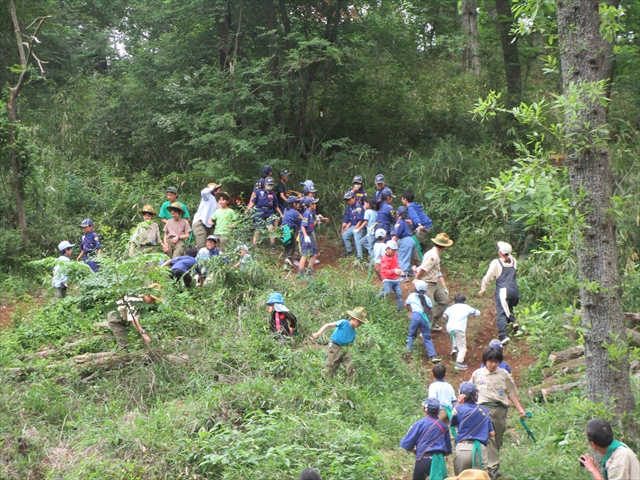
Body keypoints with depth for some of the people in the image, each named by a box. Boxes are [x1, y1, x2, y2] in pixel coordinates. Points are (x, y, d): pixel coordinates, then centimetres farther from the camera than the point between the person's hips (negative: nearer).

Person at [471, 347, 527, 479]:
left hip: (500, 409, 2)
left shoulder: (503, 374, 11)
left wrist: (520, 409, 9)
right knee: (489, 438, -18)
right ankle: (493, 467, -24)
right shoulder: (477, 374, 9)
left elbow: (511, 393, 14)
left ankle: (491, 467, 12)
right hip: (484, 408, -2)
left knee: (497, 440, 4)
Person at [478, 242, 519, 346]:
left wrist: (483, 288, 12)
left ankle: (503, 336, -22)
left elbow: (488, 277, 0)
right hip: (515, 290, 6)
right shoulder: (513, 261, 11)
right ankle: (513, 321, 0)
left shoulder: (496, 263, -4)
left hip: (503, 291, -5)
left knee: (501, 314, -8)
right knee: (509, 307, 28)